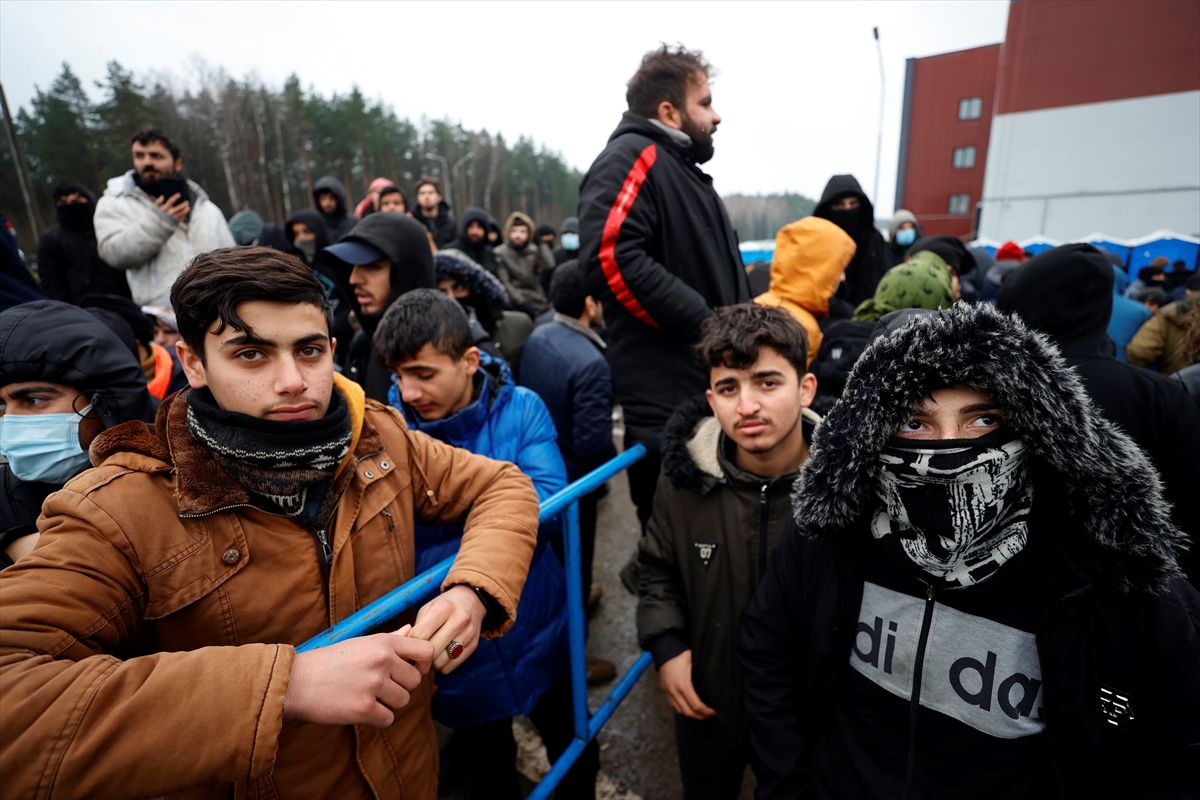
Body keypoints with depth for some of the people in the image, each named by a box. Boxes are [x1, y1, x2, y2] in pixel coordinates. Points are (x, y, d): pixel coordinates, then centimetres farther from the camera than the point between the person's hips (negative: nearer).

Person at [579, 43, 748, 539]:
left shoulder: (683, 169, 24)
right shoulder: (633, 158, -8)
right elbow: (611, 257, -26)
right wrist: (704, 323, -19)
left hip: (710, 393, 10)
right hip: (668, 402, -10)